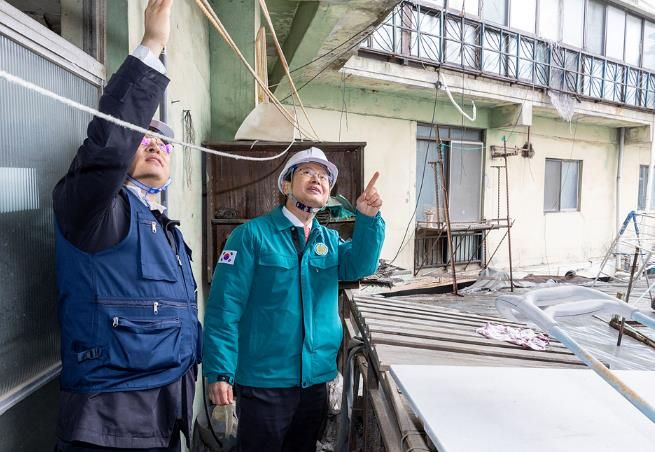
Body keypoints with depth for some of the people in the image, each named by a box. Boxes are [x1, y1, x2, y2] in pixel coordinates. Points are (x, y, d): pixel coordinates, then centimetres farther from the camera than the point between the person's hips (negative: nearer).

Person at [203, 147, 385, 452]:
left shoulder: (329, 240, 8)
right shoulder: (253, 234, -10)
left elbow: (360, 265, -11)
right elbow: (224, 307, -13)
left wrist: (368, 219, -27)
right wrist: (219, 373, -16)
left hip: (316, 379, 6)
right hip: (263, 381, -5)